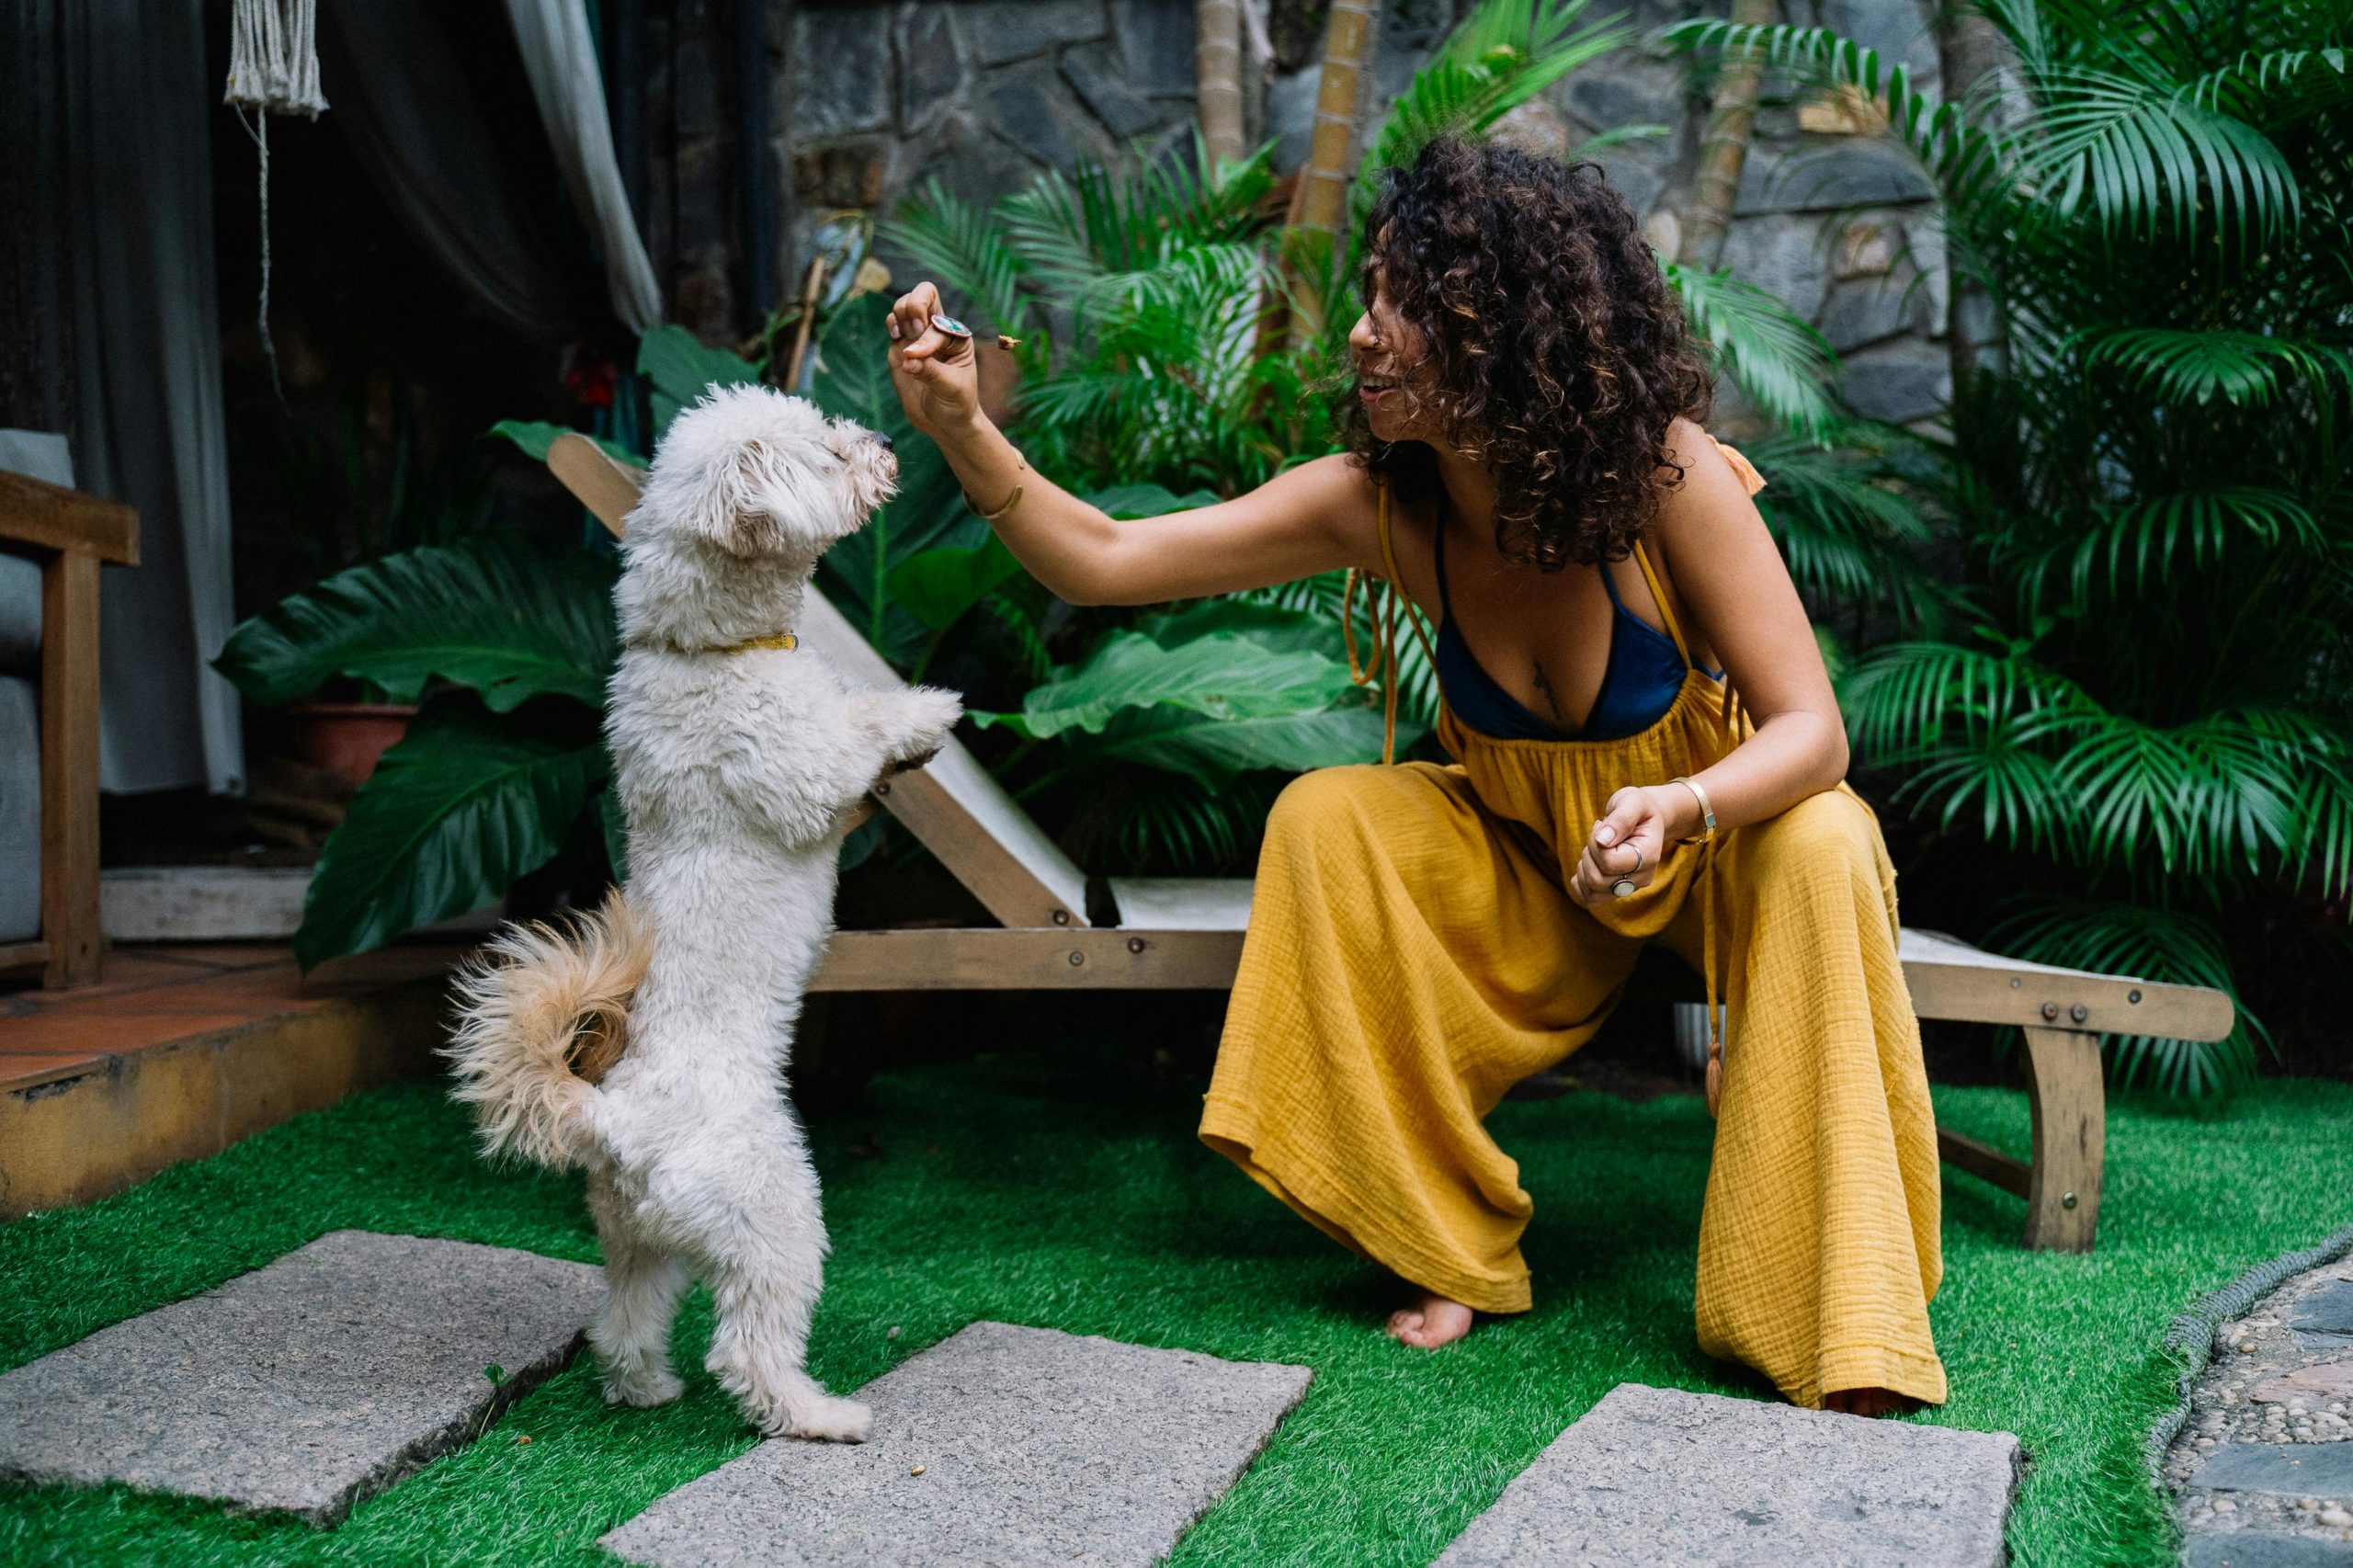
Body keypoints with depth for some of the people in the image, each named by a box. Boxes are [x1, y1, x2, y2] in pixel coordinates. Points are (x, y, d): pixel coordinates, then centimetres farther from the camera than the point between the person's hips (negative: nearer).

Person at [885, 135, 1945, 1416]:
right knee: (1324, 820, -21)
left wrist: (1677, 809, -48)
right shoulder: (1382, 505, -18)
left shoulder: (1662, 475, -28)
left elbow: (1810, 733, -27)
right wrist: (962, 431, -31)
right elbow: (1102, 562, -17)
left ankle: (1839, 1331, -26)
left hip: (1721, 839, -3)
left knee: (1822, 852, -34)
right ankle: (1445, 1247, -9)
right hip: (1527, 857, 3)